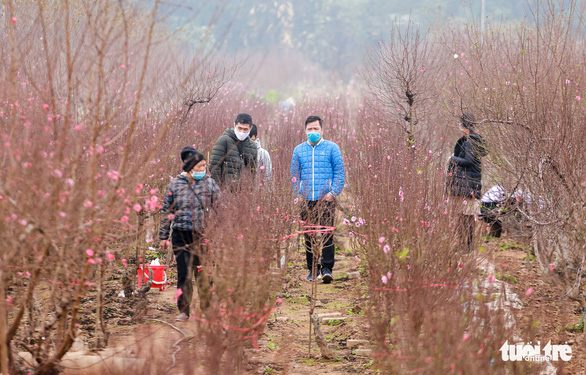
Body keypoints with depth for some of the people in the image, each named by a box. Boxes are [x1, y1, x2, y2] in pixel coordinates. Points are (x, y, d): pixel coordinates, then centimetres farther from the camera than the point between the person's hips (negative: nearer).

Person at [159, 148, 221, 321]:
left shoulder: (210, 184, 3)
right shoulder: (175, 184, 3)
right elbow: (166, 210, 9)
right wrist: (163, 235, 8)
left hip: (203, 235, 0)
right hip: (181, 235, 0)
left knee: (204, 274, 2)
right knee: (184, 273, 2)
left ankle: (206, 309, 15)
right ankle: (183, 310, 12)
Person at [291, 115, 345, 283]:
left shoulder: (332, 148, 6)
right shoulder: (299, 150, 14)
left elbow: (339, 172, 4)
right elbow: (295, 175, 17)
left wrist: (333, 192, -8)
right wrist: (299, 193, 3)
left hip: (326, 199, -3)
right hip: (306, 200, 3)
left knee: (327, 233, -10)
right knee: (309, 235, 4)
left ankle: (327, 268, -9)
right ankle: (313, 270, 11)